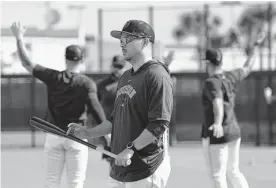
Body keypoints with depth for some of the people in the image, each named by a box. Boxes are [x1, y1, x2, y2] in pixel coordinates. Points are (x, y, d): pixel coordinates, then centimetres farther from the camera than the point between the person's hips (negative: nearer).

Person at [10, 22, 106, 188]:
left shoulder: (53, 77, -2)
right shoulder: (87, 83, -8)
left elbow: (28, 63, 5)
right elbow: (95, 108, -17)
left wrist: (19, 38, 15)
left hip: (54, 136, 2)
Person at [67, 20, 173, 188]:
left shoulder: (157, 76, -12)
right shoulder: (126, 77, 18)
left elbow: (159, 124, -20)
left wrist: (131, 149, -24)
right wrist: (88, 133, 15)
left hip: (146, 168, -9)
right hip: (119, 169, 9)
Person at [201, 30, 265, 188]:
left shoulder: (212, 83, -17)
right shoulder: (231, 78, 5)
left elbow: (218, 103, -35)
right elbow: (247, 68, 23)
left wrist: (218, 124, -52)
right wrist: (256, 45, 35)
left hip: (216, 135, -8)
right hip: (234, 132, 8)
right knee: (234, 172, 19)